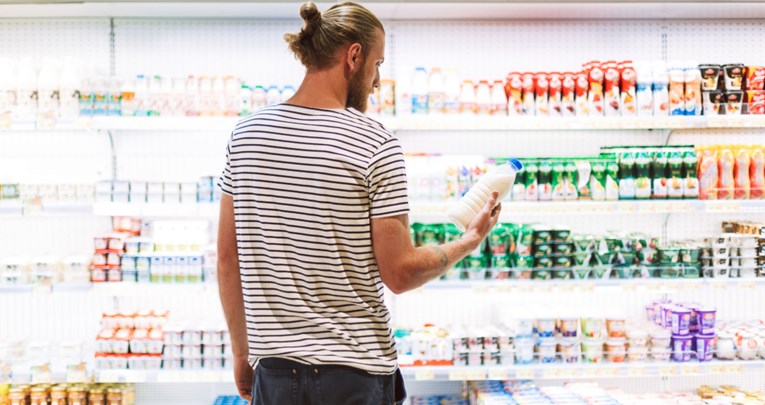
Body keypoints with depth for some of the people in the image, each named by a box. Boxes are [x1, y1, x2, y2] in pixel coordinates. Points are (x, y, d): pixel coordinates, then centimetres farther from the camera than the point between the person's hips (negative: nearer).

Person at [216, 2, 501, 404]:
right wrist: (472, 238, 4)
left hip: (274, 369, 4)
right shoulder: (376, 145, -14)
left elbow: (227, 259, 3)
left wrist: (241, 353, 13)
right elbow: (400, 273, -12)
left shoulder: (246, 132, 0)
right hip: (356, 372, -4)